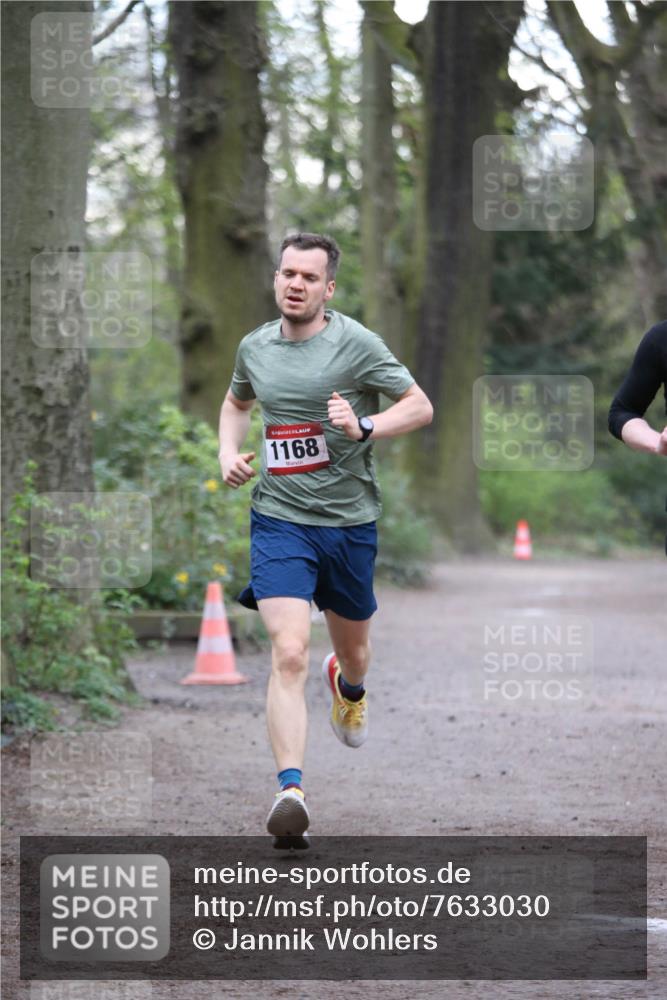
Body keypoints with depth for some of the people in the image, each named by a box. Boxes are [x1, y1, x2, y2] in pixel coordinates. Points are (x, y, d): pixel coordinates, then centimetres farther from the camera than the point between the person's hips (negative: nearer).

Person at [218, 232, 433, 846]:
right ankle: (290, 792, -25)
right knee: (289, 654, -19)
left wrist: (364, 426, -24)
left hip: (350, 523, 0)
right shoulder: (255, 347, 5)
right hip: (279, 520, 0)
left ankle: (349, 687, 60)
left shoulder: (356, 344, -8)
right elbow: (236, 402, 26)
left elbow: (421, 407, -7)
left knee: (352, 648, 21)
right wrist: (230, 451, 8)